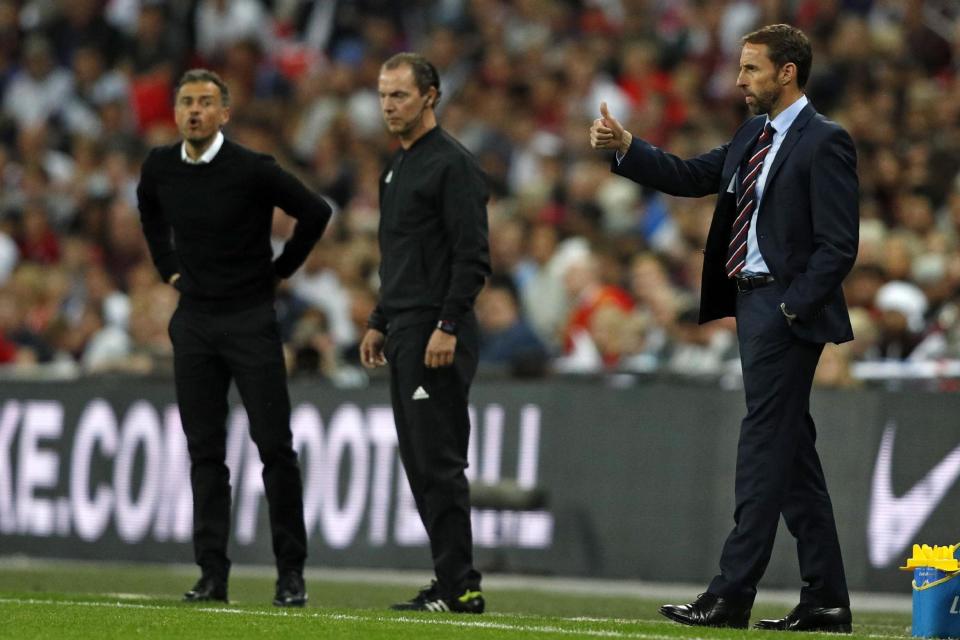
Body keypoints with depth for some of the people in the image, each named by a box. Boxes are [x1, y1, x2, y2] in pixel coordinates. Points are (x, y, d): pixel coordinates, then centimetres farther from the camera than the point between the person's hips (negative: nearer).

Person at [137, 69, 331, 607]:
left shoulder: (252, 170, -13)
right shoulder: (160, 168, 2)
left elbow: (316, 212, -5)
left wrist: (279, 272, 0)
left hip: (250, 319, -4)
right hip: (193, 321, 4)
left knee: (275, 446, -4)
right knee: (205, 451, 4)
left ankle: (291, 573, 2)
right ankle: (212, 575, 7)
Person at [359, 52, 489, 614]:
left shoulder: (453, 165, -10)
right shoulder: (398, 167, 19)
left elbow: (473, 257, -17)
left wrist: (447, 327, -22)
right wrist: (380, 323, 22)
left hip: (437, 336, -10)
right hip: (404, 335, 10)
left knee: (438, 462, -11)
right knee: (421, 462, 9)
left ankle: (460, 587, -10)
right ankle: (454, 581, 11)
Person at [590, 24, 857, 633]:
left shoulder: (825, 143, -11)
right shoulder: (753, 136, 15)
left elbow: (839, 246, -15)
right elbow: (691, 176, 17)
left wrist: (790, 309, -18)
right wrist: (624, 147, 4)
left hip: (787, 309, -9)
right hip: (750, 299, 9)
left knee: (765, 447, -9)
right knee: (793, 451, 10)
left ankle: (731, 597, -10)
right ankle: (827, 600, 13)